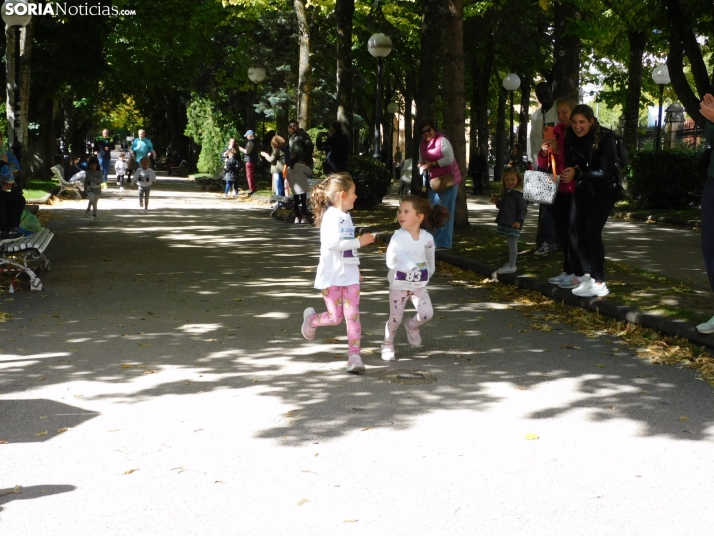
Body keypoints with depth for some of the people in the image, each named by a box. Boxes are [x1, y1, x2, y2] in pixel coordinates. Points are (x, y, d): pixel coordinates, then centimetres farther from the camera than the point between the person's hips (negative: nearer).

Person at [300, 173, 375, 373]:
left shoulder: (346, 217, 13)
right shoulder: (331, 216, -15)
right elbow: (332, 243, -28)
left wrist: (356, 268, 22)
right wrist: (359, 241, -24)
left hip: (350, 275, 7)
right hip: (332, 276, -7)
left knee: (353, 315, -2)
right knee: (335, 317, 1)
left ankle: (355, 356, -1)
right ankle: (311, 319, 31)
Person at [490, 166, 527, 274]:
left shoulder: (518, 194, -13)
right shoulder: (505, 192, 13)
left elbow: (523, 209, -15)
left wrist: (519, 221, -24)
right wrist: (497, 202, 9)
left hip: (513, 224, -9)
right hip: (505, 222, 9)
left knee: (512, 244, -3)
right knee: (510, 244, 17)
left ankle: (511, 266, 1)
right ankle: (510, 263, 27)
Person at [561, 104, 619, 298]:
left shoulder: (606, 138, -23)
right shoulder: (571, 137, -9)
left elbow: (606, 171, -28)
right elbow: (570, 163, 0)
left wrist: (578, 174, -37)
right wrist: (572, 171, -24)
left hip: (604, 189, -6)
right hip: (583, 189, 6)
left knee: (592, 230, -16)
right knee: (579, 229, 0)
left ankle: (599, 283, -14)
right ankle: (588, 276, 11)